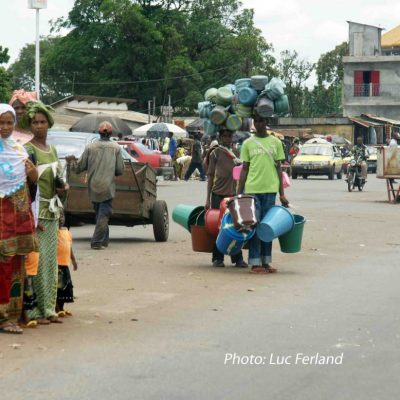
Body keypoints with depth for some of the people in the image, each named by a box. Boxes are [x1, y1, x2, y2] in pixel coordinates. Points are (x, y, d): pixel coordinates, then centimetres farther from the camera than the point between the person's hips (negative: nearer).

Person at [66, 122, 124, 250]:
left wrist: (72, 161, 22)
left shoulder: (90, 147, 1)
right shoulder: (116, 148, -2)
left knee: (100, 214, 18)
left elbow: (79, 167, 2)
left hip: (93, 187, 3)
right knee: (104, 214, 0)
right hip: (107, 187, -3)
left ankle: (104, 240, 26)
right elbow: (120, 170, -1)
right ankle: (97, 241, -9)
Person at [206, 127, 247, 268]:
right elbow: (210, 176, 2)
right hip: (218, 194, -3)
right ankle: (217, 258, 7)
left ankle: (237, 258, 8)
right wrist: (208, 198, -2)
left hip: (233, 194, 3)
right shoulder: (215, 153, 2)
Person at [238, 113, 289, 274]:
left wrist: (282, 194, 6)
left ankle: (266, 262, 12)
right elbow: (244, 169, 6)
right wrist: (239, 193, 2)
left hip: (270, 190, 1)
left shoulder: (276, 143, 7)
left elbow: (278, 169, 9)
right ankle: (255, 263, 1)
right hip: (252, 190, -1)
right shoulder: (248, 143, 4)